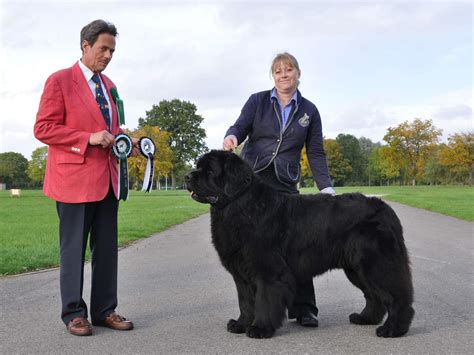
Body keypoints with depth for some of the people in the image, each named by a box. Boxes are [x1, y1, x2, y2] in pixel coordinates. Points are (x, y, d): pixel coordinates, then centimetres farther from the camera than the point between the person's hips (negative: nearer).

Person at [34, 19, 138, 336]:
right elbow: (43, 129, -9)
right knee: (74, 249, 2)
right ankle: (74, 313, 13)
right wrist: (89, 138, -17)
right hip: (75, 178, -6)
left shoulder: (108, 85, 17)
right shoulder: (60, 81, -3)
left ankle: (105, 310, 18)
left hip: (107, 179, 7)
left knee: (107, 249, 9)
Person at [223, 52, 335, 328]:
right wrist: (231, 137, -27)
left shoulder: (309, 110, 10)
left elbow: (316, 153, 9)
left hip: (286, 185, 1)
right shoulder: (257, 101, 8)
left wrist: (327, 188, -2)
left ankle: (303, 308, 5)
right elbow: (240, 126, -2)